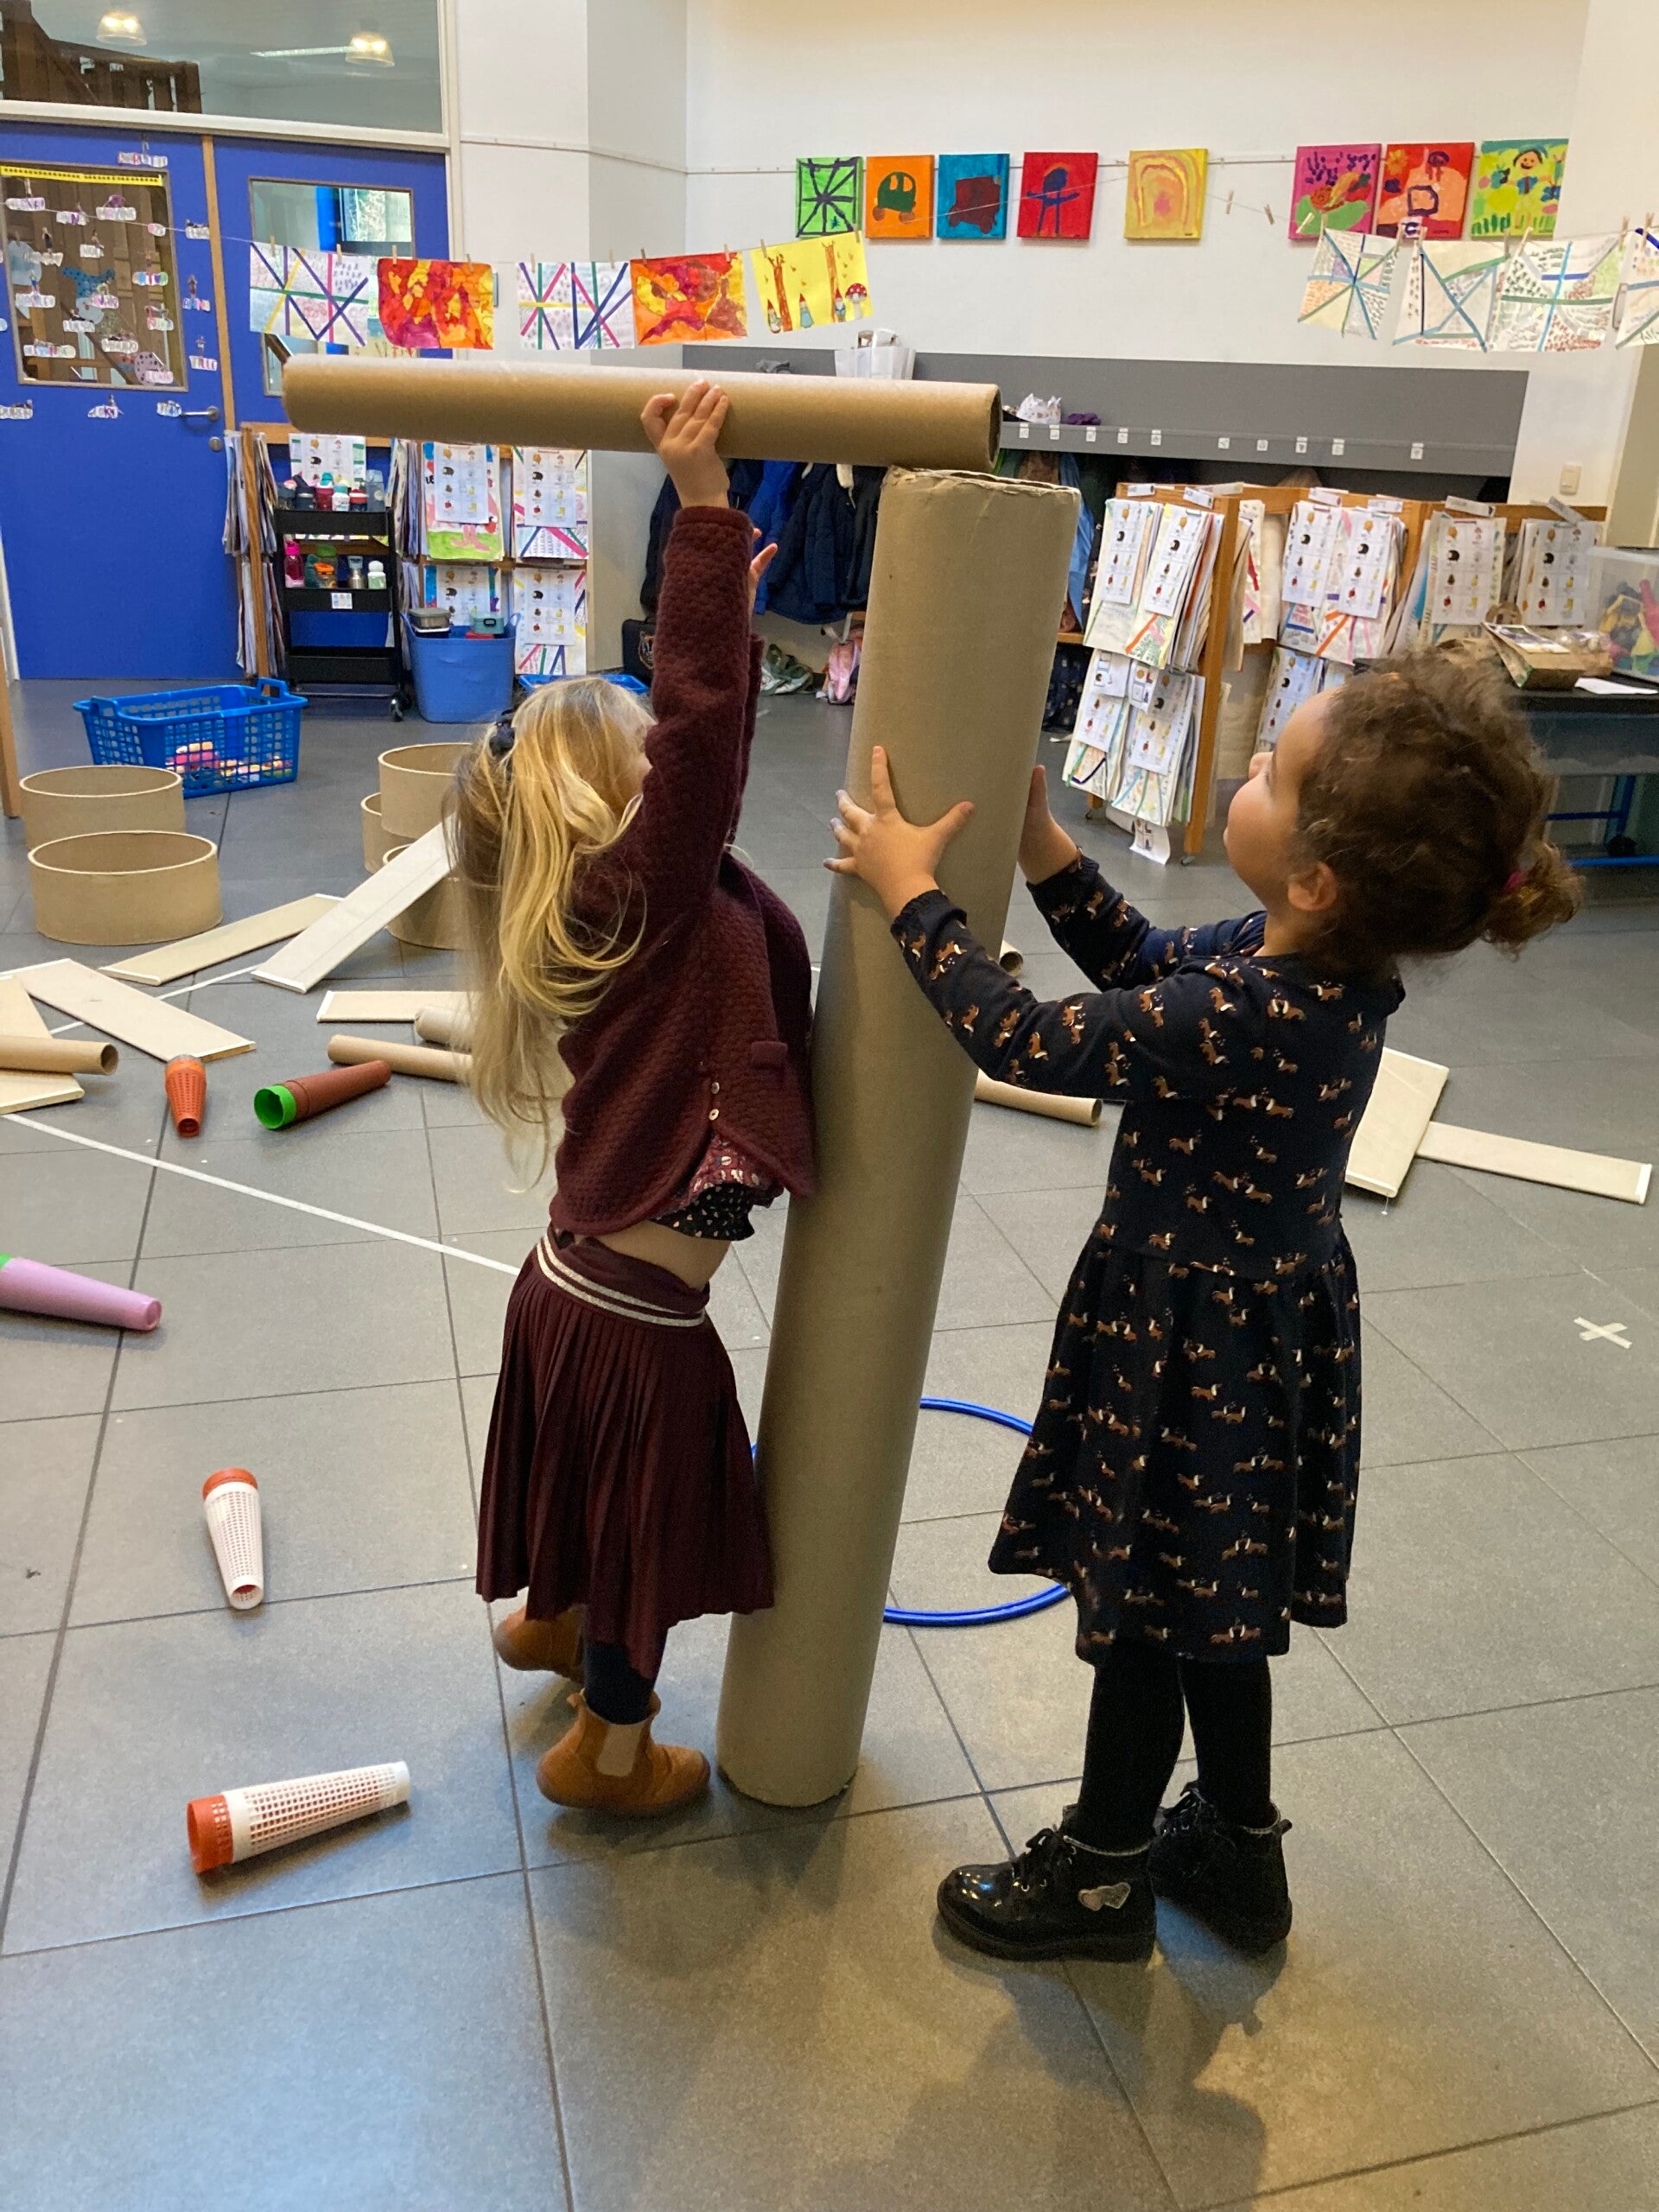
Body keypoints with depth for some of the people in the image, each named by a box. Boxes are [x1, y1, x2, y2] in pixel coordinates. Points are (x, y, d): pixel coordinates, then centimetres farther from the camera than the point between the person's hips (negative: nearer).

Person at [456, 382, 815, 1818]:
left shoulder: (642, 909, 1)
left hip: (580, 1287, 8)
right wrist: (706, 507, -31)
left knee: (596, 1488, 34)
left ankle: (547, 1621, 62)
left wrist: (728, 617, 12)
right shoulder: (646, 902, -22)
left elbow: (703, 751, 11)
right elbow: (701, 732, -33)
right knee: (655, 1532, 16)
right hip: (637, 1323, -8)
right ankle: (607, 1749, 39)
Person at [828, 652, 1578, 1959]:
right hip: (1269, 1325, 9)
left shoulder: (1244, 1018, -35)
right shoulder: (1341, 969, -8)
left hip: (1189, 1351, -8)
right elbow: (1143, 962, 7)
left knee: (1142, 1611, 13)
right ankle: (1240, 1854, 46)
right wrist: (1041, 843, 2)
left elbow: (1025, 1041, -24)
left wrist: (913, 890, -14)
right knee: (1213, 1603, 25)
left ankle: (1105, 1876, 38)